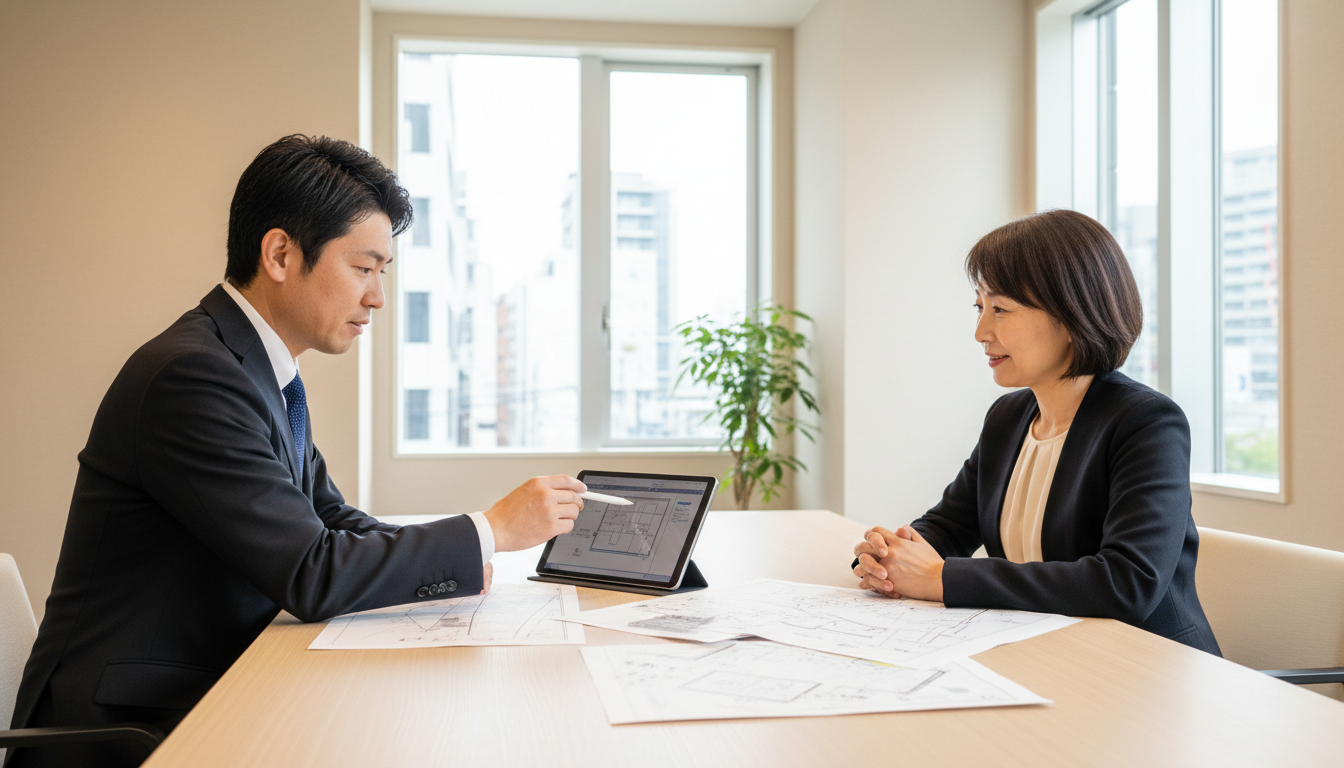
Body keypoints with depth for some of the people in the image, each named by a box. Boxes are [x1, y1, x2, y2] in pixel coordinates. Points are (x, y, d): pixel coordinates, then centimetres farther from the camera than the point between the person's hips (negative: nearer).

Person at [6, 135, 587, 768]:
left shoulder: (265, 370, 8)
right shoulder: (192, 375, -23)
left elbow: (328, 518, 15)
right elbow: (311, 577, -23)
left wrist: (453, 559, -4)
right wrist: (492, 531, -16)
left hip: (213, 687, 8)